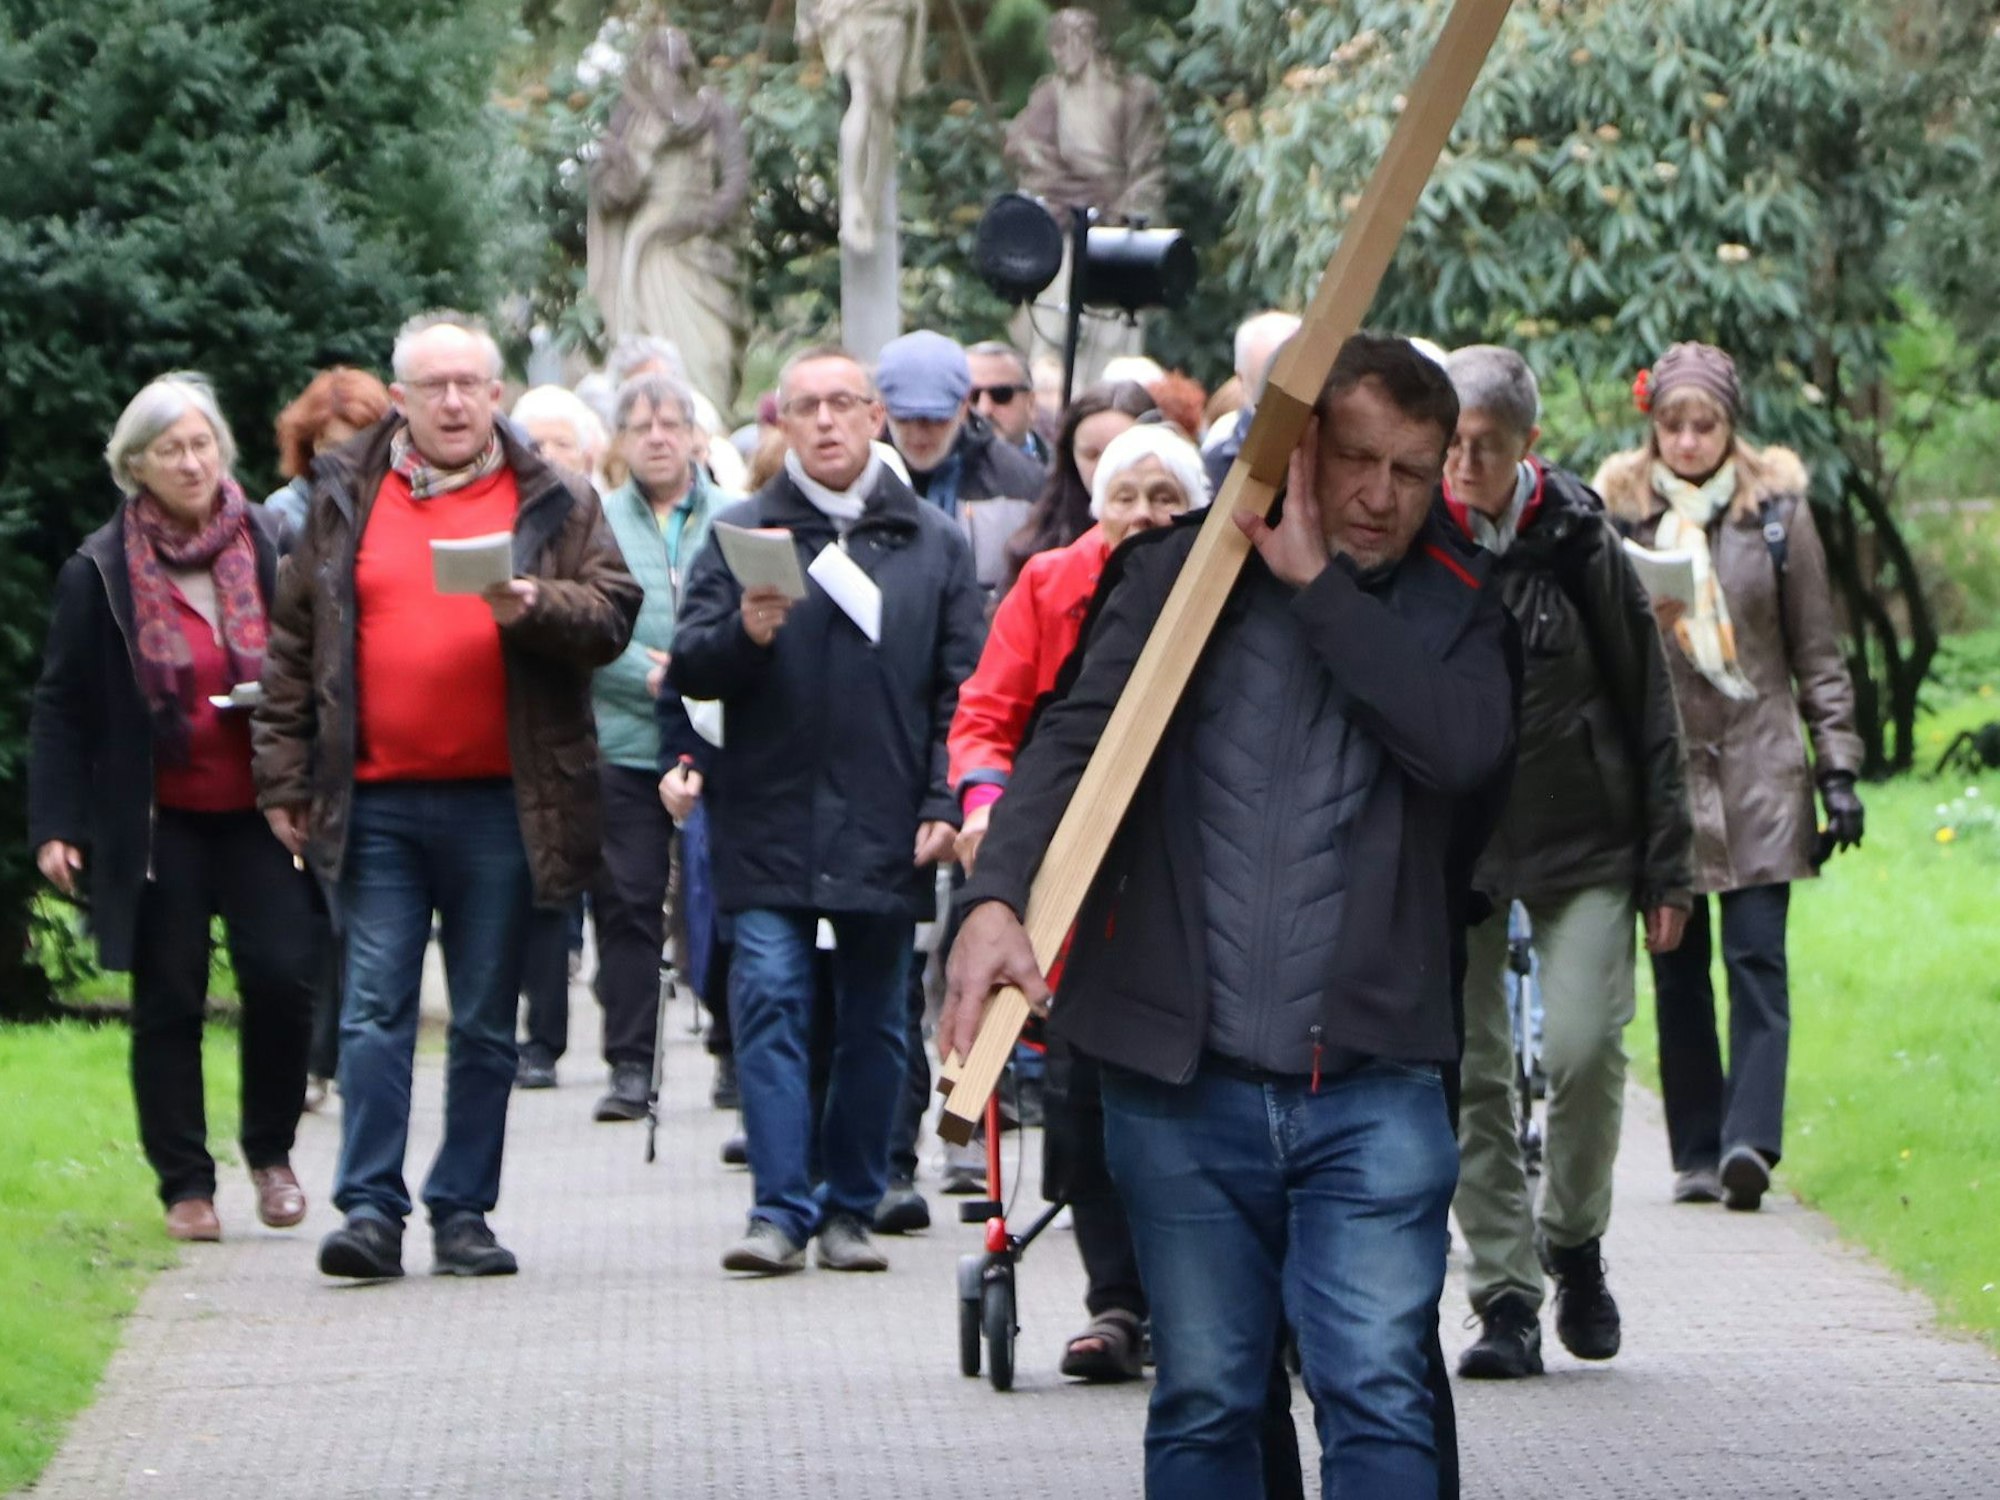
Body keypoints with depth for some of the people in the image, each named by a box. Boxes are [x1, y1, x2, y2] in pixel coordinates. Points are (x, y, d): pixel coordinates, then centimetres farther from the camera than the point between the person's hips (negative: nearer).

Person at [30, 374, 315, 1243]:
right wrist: (56, 824, -5)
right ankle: (185, 1183, 13)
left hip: (260, 810, 1)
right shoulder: (100, 573, 0)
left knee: (282, 974, -10)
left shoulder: (272, 550, 4)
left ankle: (270, 1150, 12)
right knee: (168, 1000, 3)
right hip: (157, 820, -1)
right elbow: (61, 708, 3)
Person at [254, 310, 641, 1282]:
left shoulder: (554, 506, 7)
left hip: (501, 802, 0)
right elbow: (293, 644, 12)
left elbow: (612, 616, 1)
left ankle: (463, 1212, 12)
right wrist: (283, 778, 7)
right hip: (375, 799, 0)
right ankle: (370, 1208, -5)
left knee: (486, 1023, 6)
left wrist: (533, 606, -19)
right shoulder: (344, 501, 10)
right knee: (375, 1010, -5)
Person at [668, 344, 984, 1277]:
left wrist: (945, 804, -2)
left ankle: (850, 1207, 17)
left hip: (885, 833, 2)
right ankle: (780, 1209, -9)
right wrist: (744, 633, -19)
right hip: (769, 824, -2)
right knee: (771, 1000, -10)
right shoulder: (741, 534, 5)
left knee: (873, 1022, 7)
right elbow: (688, 669, 1)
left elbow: (962, 689, 7)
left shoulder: (933, 543, 9)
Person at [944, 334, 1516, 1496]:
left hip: (1373, 1083, 0)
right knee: (1204, 1405, 8)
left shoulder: (1457, 606, 9)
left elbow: (1469, 746, -12)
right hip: (1184, 1079, 1)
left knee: (1380, 1397, -10)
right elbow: (1076, 739, -5)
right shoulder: (1186, 573, 6)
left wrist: (1320, 583, -10)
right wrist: (998, 897, -23)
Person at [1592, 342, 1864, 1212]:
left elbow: (1817, 654, 7)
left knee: (1757, 958, -10)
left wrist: (1838, 767, 2)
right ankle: (1697, 1156, 8)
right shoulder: (1618, 512, 3)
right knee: (1677, 970, 3)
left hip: (1758, 764, -1)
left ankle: (1749, 1141, -18)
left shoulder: (1777, 511, 3)